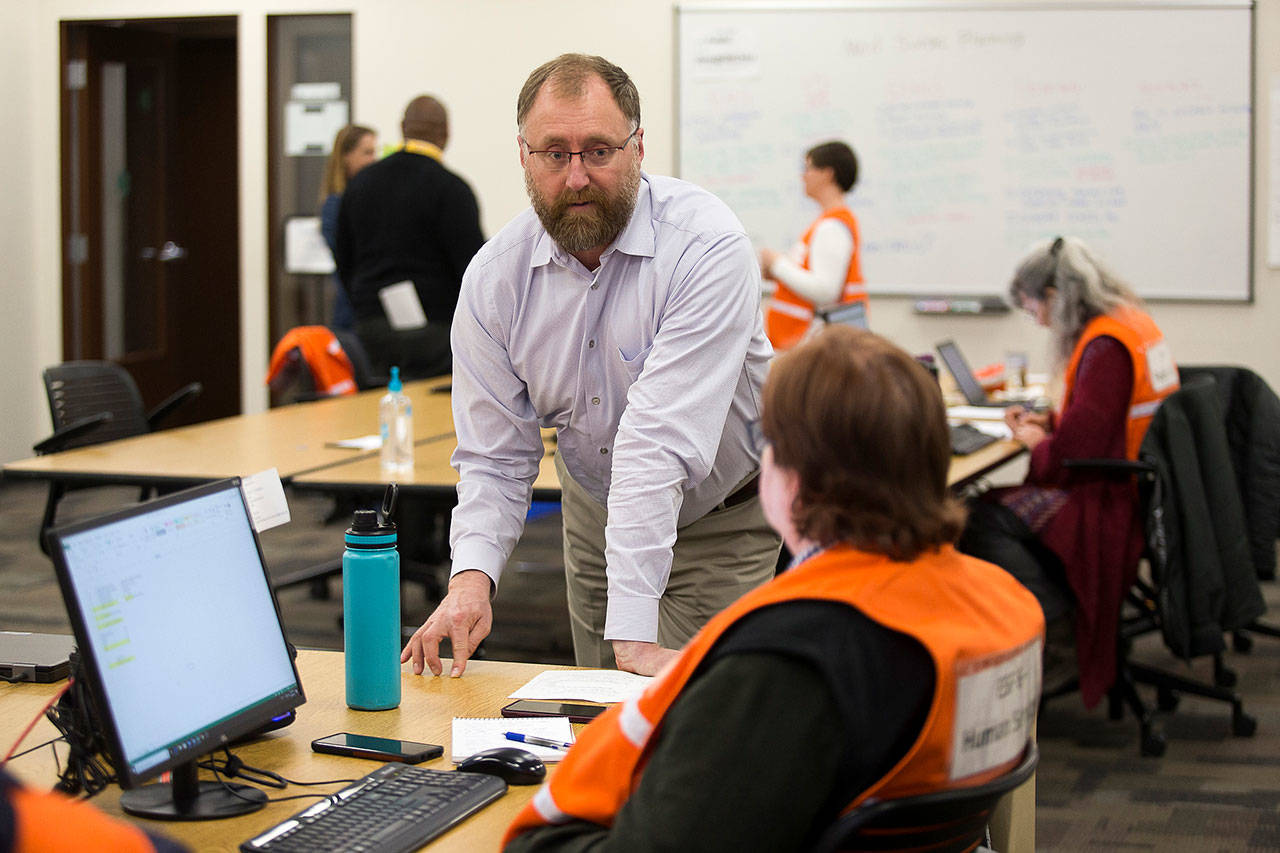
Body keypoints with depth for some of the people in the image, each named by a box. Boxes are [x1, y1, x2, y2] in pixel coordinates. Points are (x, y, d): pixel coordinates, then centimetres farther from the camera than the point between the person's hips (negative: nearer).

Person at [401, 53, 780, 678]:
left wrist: (633, 630, -39)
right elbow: (494, 454, -9)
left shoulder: (706, 246, -30)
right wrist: (472, 574, -29)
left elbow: (660, 441, -37)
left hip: (722, 520, -4)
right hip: (596, 513, 4)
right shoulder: (494, 276, -13)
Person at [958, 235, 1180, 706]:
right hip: (1142, 486, 10)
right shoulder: (1133, 322, 10)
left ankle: (1059, 642, -3)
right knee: (1007, 502, 11)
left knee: (983, 521, -12)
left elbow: (1072, 456, -22)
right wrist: (1048, 421, 13)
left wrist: (1035, 443, -2)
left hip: (1117, 502, -10)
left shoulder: (1105, 348, -21)